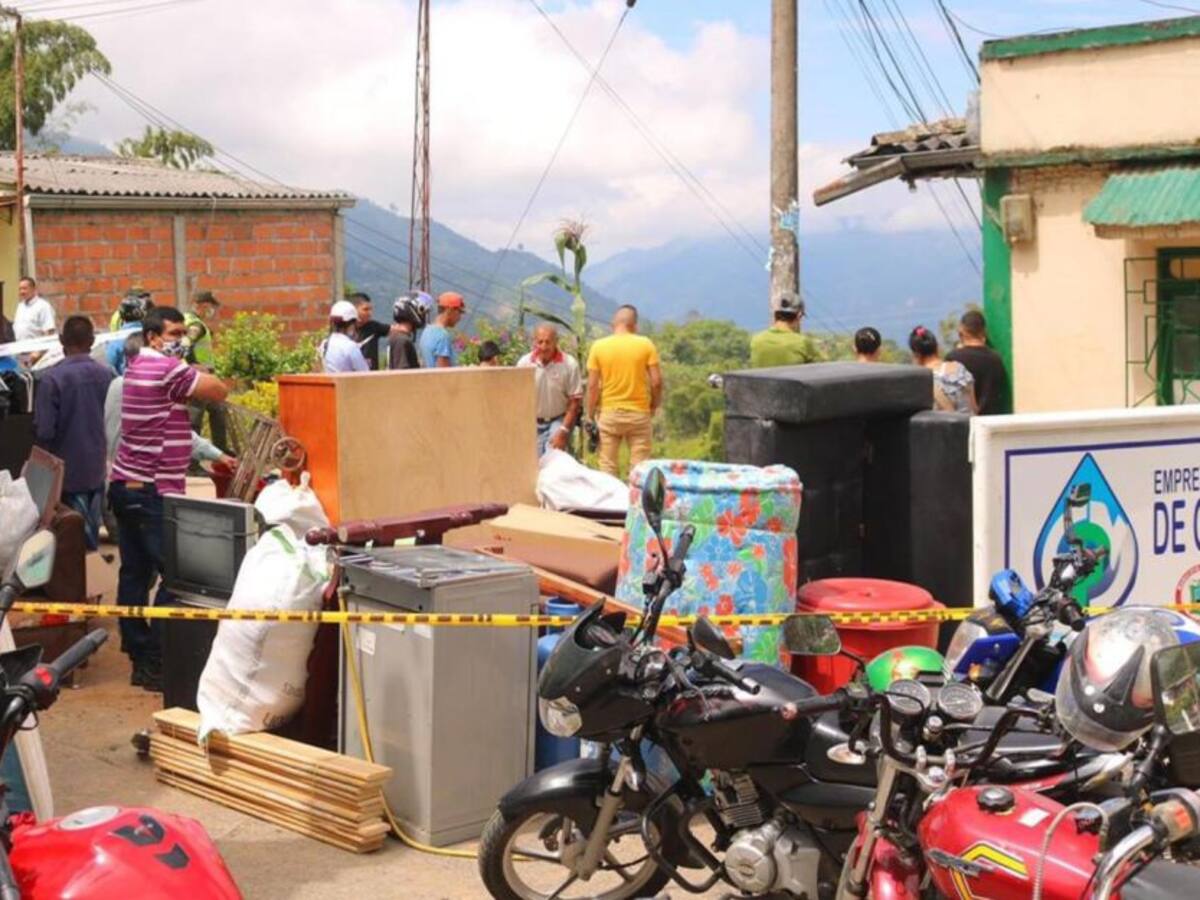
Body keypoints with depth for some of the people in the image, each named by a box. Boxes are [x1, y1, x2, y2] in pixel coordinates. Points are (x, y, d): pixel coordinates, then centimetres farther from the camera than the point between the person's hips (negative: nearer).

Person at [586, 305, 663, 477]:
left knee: (607, 466, 7)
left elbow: (592, 385, -5)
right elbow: (656, 381, -6)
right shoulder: (646, 344, -5)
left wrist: (590, 415, 3)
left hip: (609, 413, 0)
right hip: (639, 413, 0)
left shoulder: (599, 346, -3)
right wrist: (654, 405, 11)